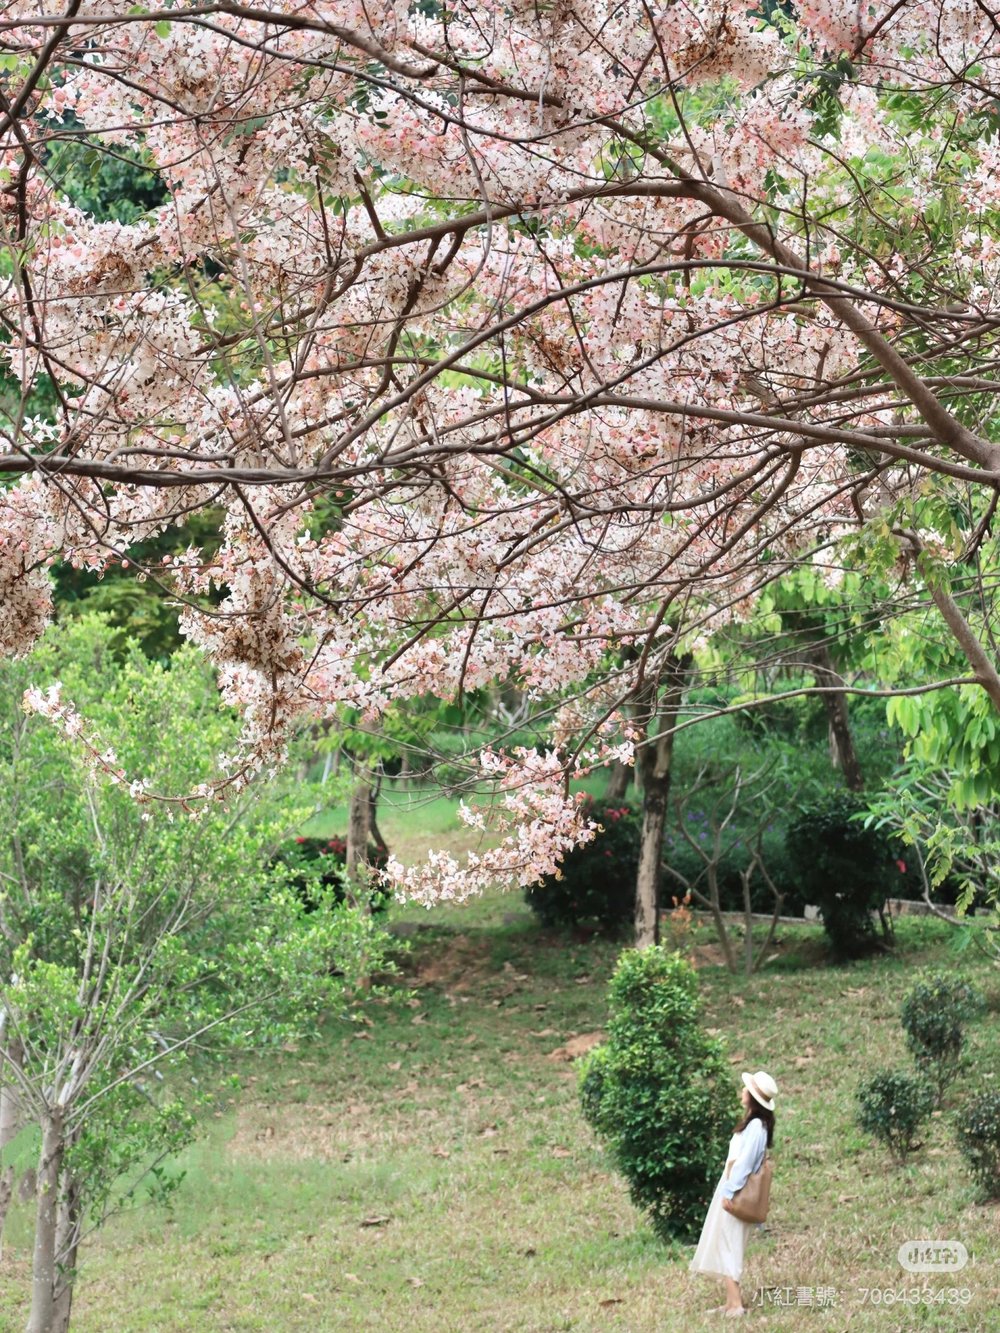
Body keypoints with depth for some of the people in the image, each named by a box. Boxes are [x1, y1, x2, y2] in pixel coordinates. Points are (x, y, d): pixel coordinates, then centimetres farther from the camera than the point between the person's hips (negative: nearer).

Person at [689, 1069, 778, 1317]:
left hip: (735, 1194, -10)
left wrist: (729, 1192, -21)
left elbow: (744, 1162, -22)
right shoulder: (751, 1122, 12)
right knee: (725, 1246, 12)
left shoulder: (756, 1125, -18)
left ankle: (736, 1304, -9)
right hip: (731, 1190, 10)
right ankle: (731, 1301, 14)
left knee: (727, 1246, -7)